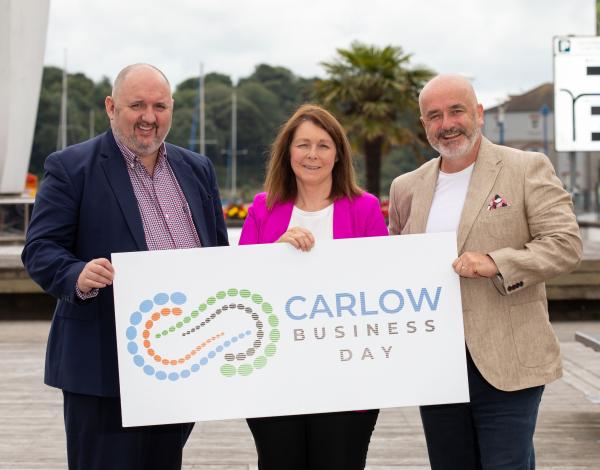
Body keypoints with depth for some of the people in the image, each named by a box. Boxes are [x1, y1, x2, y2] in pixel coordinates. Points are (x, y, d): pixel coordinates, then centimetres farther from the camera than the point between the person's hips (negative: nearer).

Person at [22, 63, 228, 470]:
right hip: (105, 366, -5)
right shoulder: (70, 168, -2)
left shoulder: (197, 169, 15)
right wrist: (78, 276, -29)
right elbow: (40, 249, -8)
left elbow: (219, 251, 19)